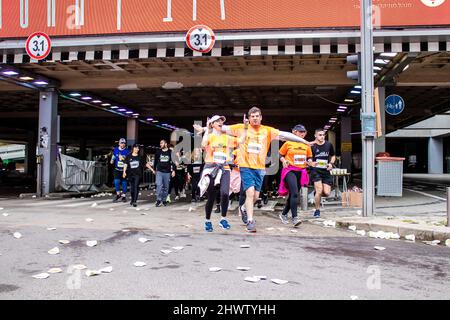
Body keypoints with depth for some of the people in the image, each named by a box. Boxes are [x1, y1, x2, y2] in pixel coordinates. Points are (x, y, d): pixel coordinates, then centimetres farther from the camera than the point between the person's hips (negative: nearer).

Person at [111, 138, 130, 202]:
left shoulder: (127, 151, -7)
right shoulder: (115, 150, 4)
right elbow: (113, 156, 21)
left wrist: (124, 159, -23)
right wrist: (112, 160, 5)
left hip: (124, 169, -1)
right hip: (117, 169, 2)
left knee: (124, 183, 3)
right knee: (116, 181, -14)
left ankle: (124, 196, 18)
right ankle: (118, 194, 8)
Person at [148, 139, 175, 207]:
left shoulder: (170, 152, 2)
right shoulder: (158, 152, 7)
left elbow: (173, 162, 4)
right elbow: (155, 161, 15)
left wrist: (173, 170, -1)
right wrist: (154, 169, 16)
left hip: (167, 172, 0)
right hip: (159, 171, 0)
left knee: (166, 187, 6)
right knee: (159, 185, -12)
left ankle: (164, 200, 17)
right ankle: (158, 200, -9)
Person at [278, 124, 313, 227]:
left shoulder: (306, 145, 12)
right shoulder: (288, 143, 0)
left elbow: (309, 157, 22)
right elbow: (280, 155, 6)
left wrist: (310, 161, 0)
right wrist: (283, 161, -13)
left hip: (301, 172, 5)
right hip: (290, 170, -5)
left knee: (293, 194, 11)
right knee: (295, 193, -21)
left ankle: (284, 214, 29)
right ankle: (294, 217, -23)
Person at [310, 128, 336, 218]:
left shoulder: (329, 145, 6)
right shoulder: (312, 146, -4)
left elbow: (333, 156, 19)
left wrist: (331, 164, 1)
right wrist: (311, 163, -20)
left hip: (326, 171, 3)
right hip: (316, 171, -3)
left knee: (327, 193, -5)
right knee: (319, 190, -13)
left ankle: (317, 194, 30)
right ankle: (317, 210, 5)